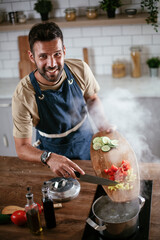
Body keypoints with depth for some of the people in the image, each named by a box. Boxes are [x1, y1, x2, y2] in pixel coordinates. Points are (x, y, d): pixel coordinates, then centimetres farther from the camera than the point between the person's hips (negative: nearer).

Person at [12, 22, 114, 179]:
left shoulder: (80, 69, -21)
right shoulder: (23, 95, -31)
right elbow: (22, 148, -26)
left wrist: (101, 122, -18)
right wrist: (48, 158, -46)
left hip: (86, 144, 3)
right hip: (52, 152, -3)